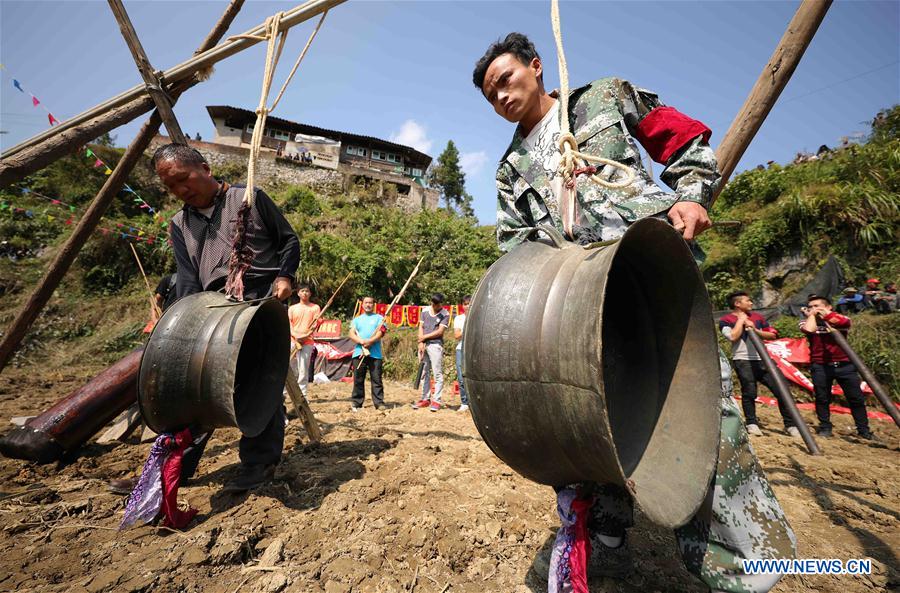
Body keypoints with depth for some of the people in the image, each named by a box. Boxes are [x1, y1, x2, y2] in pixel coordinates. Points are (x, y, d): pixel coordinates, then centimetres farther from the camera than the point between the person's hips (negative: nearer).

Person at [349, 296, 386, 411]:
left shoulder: (379, 318, 10)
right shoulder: (356, 319, 18)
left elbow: (380, 333, -3)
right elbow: (352, 334, 5)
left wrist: (370, 341, -20)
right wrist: (361, 341, -14)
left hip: (375, 353, -2)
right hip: (359, 353, 2)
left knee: (376, 379, -1)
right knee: (358, 379, 5)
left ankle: (379, 402, 4)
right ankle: (356, 403, 14)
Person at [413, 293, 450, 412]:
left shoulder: (445, 315, -3)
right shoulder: (425, 311, 11)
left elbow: (440, 332, -9)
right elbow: (421, 327, 9)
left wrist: (424, 337, -5)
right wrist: (421, 343, -3)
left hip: (436, 345, -5)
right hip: (423, 345, 5)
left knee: (437, 374, -4)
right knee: (423, 373, 10)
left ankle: (436, 401, 1)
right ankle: (425, 399, 19)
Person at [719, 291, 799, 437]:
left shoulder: (757, 317, 16)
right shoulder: (726, 320, -1)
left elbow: (773, 335, 12)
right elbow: (733, 336, -18)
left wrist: (756, 330, -6)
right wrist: (741, 320, -5)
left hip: (762, 360, 5)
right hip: (743, 361, -5)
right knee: (749, 392, -6)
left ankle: (790, 424, 12)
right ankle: (752, 423, 7)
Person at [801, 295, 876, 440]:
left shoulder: (841, 318, 5)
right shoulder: (806, 322, 4)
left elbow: (844, 322, -20)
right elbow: (809, 330, -20)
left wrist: (824, 313, -8)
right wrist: (812, 314, -4)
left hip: (844, 365, 1)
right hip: (820, 366, -1)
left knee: (856, 398, 5)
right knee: (822, 398, 1)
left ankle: (863, 430, 17)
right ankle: (825, 427, 13)